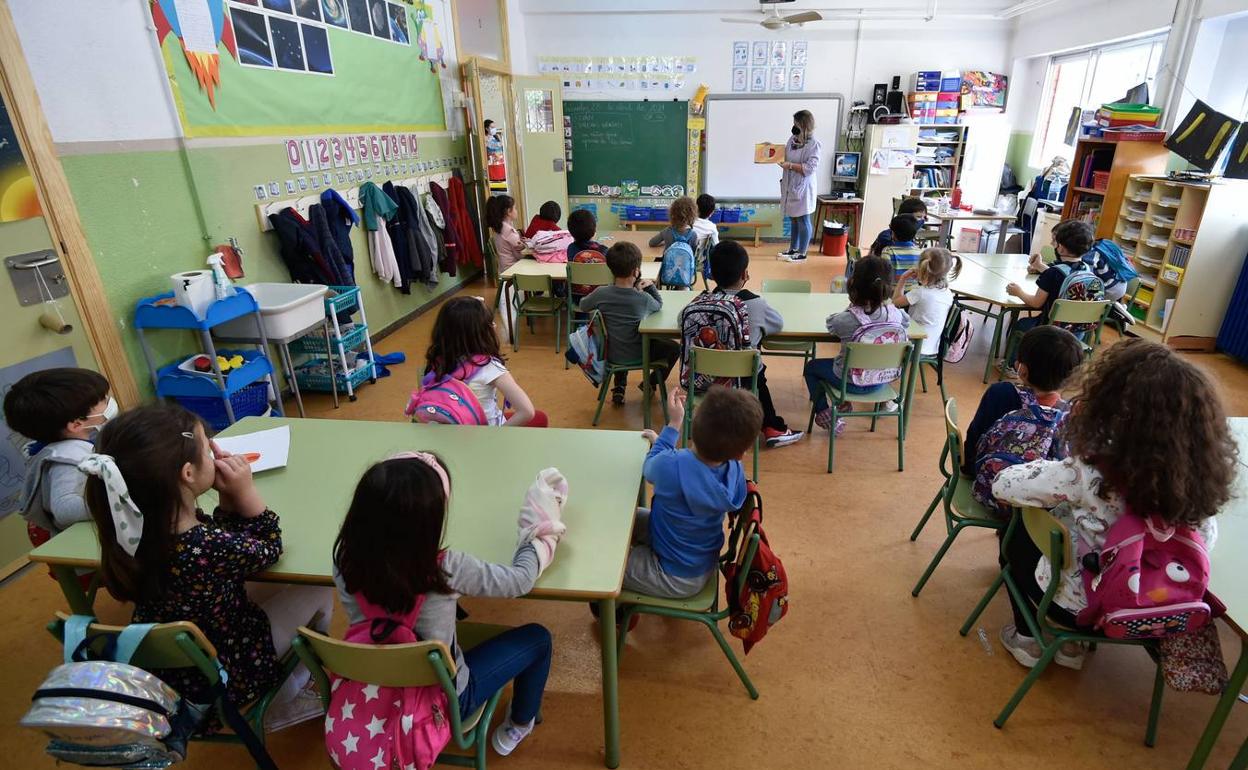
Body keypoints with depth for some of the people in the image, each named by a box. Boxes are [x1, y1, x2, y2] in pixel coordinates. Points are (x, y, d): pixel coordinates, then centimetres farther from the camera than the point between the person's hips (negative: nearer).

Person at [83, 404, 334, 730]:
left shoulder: (140, 531, -16)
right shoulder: (208, 549, -38)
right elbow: (269, 549, -14)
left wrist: (227, 495, -13)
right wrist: (245, 490, -17)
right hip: (226, 679, -7)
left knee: (273, 584, 23)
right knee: (317, 591, 10)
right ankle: (284, 701, 32)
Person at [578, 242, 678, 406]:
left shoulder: (601, 293, -16)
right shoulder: (643, 298, -21)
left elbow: (583, 307, 5)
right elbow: (659, 305, 2)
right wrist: (651, 286, -2)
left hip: (611, 354, 4)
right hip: (637, 356, -3)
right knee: (674, 348, 17)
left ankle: (619, 387, 30)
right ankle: (650, 383, 26)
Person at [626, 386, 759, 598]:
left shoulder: (671, 467, -38)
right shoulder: (735, 470, -19)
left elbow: (650, 468, -10)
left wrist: (673, 424, -1)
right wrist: (662, 441, 12)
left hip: (675, 579, -6)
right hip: (704, 564, 7)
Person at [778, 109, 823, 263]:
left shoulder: (814, 144, -13)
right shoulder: (792, 139, 8)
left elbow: (810, 168, -20)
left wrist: (790, 165, -23)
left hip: (803, 188, -7)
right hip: (790, 186, 7)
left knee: (803, 220, 2)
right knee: (793, 219, 16)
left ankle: (802, 253, 11)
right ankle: (793, 249, 27)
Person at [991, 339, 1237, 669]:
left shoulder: (1089, 474, -35)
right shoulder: (1200, 477, -20)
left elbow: (1003, 485, -22)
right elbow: (1204, 543, -1)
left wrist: (1047, 467, -2)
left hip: (1078, 605, -4)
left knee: (1018, 536, 22)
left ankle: (1027, 639, 32)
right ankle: (1071, 644, 36)